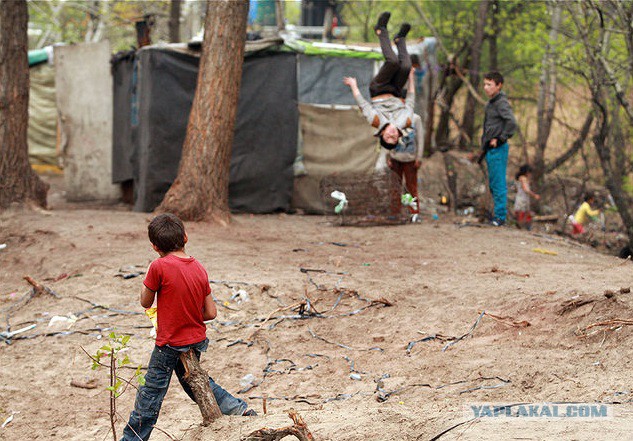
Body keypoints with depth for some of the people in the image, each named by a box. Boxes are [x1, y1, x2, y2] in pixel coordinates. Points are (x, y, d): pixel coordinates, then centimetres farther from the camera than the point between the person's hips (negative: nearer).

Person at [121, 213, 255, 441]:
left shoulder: (159, 267, -20)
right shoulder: (199, 268, -2)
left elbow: (145, 302, -6)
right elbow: (211, 313, 0)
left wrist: (147, 276, 9)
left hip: (169, 343, -6)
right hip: (197, 340, 6)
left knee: (150, 395, 4)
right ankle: (240, 409, 26)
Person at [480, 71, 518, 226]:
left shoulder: (501, 102, -13)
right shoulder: (490, 103, 16)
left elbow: (511, 122, -26)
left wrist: (500, 139, -19)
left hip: (498, 149, -10)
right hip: (490, 149, 10)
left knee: (498, 183, -7)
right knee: (493, 183, 14)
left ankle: (500, 216, -4)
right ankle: (499, 213, 21)